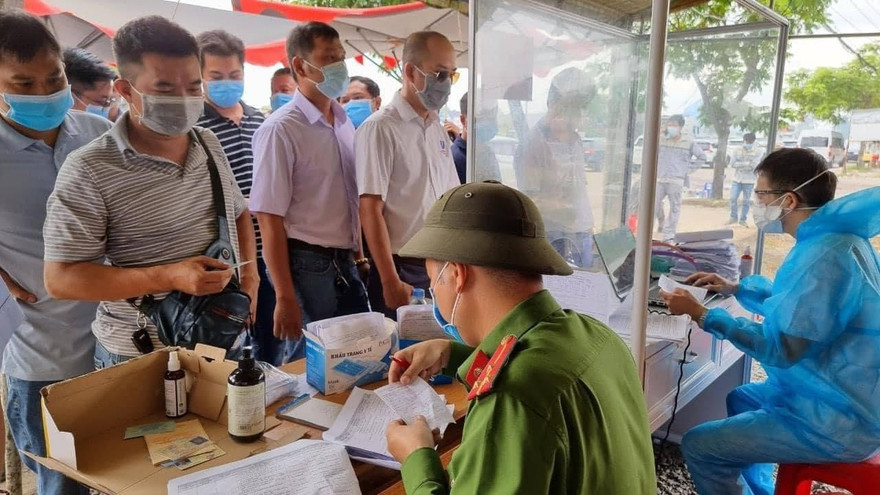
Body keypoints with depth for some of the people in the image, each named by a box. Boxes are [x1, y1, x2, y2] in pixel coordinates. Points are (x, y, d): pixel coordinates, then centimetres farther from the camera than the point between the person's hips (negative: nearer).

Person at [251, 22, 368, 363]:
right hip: (307, 265, -7)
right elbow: (269, 218, -16)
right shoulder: (281, 129, -14)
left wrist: (358, 255, 15)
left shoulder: (345, 124, 8)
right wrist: (285, 298, -17)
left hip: (345, 263, 7)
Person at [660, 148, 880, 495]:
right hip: (849, 396, 11)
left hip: (838, 419, -11)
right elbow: (795, 304, 23)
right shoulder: (830, 237, 7)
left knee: (698, 446, -13)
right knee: (742, 398, 32)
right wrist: (735, 288, 22)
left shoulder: (826, 255, -27)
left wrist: (700, 314, -18)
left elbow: (779, 347, -26)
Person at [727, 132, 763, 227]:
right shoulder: (738, 150, 5)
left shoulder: (758, 152, -4)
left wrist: (740, 165, -9)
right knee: (733, 198, -3)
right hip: (737, 179, 2)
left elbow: (754, 165, -15)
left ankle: (743, 219, 16)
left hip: (749, 181, -2)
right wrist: (747, 163, -15)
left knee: (746, 201, 4)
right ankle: (733, 217, 13)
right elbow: (732, 164, -6)